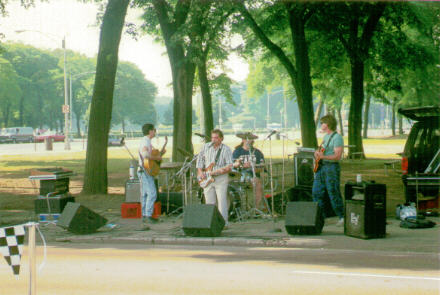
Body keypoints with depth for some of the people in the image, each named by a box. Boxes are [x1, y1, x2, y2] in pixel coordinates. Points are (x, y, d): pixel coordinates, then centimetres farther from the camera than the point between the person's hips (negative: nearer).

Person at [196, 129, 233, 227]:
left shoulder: (226, 149, -5)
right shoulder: (205, 147, 8)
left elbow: (229, 166, -10)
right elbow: (200, 159, 15)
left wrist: (217, 172, -24)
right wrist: (200, 172, 2)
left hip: (221, 179, -4)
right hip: (207, 178, 4)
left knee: (221, 200, -9)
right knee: (209, 202, 5)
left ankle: (223, 223, -5)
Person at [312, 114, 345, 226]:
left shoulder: (337, 137, -12)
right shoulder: (326, 136, 17)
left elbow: (337, 156, -20)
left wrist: (323, 156, -30)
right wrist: (317, 153, 7)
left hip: (331, 167, -9)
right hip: (321, 167, 9)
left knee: (334, 194, -8)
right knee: (316, 192, 9)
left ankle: (342, 217, -1)